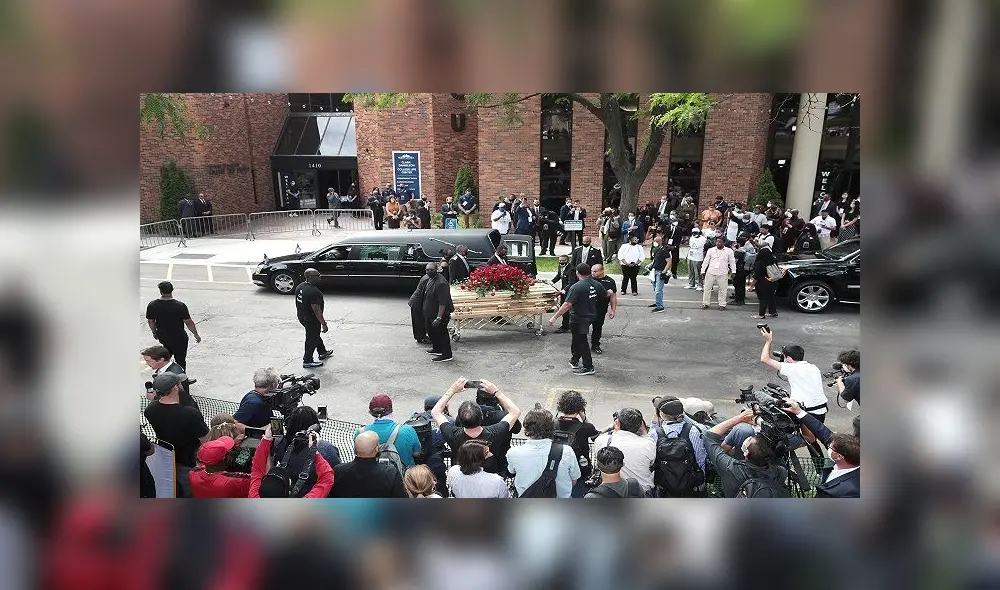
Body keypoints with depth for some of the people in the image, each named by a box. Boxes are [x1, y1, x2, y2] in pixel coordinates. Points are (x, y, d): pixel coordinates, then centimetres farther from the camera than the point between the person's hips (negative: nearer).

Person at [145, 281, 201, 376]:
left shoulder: (152, 305, -10)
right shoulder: (180, 306, -23)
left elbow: (150, 321, 3)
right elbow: (189, 323, -17)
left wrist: (154, 333, 22)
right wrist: (196, 335, -2)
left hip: (163, 338, 4)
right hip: (179, 339, -4)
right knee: (180, 361, 11)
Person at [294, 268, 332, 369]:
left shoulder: (299, 287, 1)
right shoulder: (313, 291, -29)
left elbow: (298, 304, 12)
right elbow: (316, 310, -28)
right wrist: (324, 324, -22)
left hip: (302, 317, 10)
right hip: (312, 320, -10)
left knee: (316, 335, 26)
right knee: (312, 340, 6)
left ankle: (323, 353, 43)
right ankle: (307, 361, 19)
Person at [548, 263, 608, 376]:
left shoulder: (576, 287, -24)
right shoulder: (597, 285, -2)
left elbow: (567, 305, -28)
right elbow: (606, 295, 16)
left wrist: (555, 317, -24)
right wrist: (610, 292, 42)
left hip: (579, 319, -8)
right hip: (590, 316, 8)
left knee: (582, 342, 5)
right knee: (577, 339, 23)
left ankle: (588, 367, 12)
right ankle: (574, 361, 37)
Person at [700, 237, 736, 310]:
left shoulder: (729, 251, 3)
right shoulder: (711, 250, 6)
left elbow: (732, 262, 6)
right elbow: (706, 261, 9)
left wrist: (733, 272, 1)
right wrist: (703, 271, 7)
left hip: (723, 274, -1)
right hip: (710, 272, 1)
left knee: (723, 289, 3)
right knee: (707, 288, 4)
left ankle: (722, 304, 15)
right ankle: (705, 303, 14)